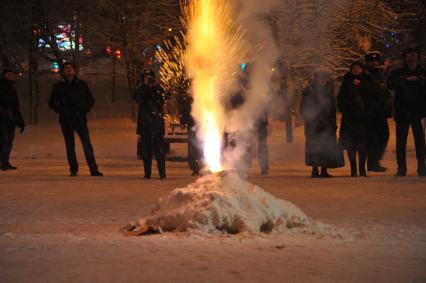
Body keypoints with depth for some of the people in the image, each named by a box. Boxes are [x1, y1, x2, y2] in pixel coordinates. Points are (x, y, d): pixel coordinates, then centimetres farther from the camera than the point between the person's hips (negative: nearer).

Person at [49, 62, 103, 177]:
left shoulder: (82, 84, 9)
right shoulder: (58, 86, 7)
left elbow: (91, 100, 15)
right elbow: (52, 103, 14)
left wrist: (84, 111, 2)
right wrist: (61, 111, 2)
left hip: (80, 119, 0)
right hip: (66, 120, 0)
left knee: (87, 145, -8)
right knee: (70, 145, 3)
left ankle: (94, 169, -9)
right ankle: (73, 170, 10)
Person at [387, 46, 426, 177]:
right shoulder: (398, 73, 9)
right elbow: (390, 83, -10)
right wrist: (406, 80, -18)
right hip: (402, 111, 0)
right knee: (401, 141, 0)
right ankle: (401, 168, 6)